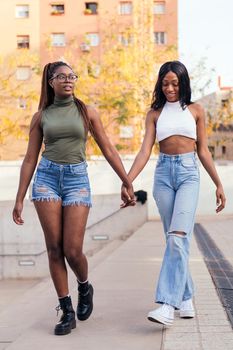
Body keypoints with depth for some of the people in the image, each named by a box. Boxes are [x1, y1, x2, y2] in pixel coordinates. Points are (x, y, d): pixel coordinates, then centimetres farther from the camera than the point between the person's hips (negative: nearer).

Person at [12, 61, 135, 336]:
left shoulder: (86, 112, 7)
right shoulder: (41, 116, 9)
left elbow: (108, 151, 8)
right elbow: (30, 159, 9)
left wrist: (128, 183, 5)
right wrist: (19, 199, 6)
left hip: (77, 179, -1)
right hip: (47, 178, 1)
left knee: (72, 251, -8)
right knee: (54, 249, -2)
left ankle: (84, 288, 26)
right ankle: (67, 311, 9)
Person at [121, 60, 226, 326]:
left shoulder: (195, 110, 9)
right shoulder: (155, 113, 10)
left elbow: (203, 151, 12)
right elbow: (145, 151, 1)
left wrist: (218, 184, 10)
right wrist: (127, 180, -12)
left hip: (188, 173, -2)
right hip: (164, 173, 2)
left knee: (178, 236, -17)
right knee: (173, 239, 4)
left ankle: (168, 304, -22)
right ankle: (186, 297, 17)